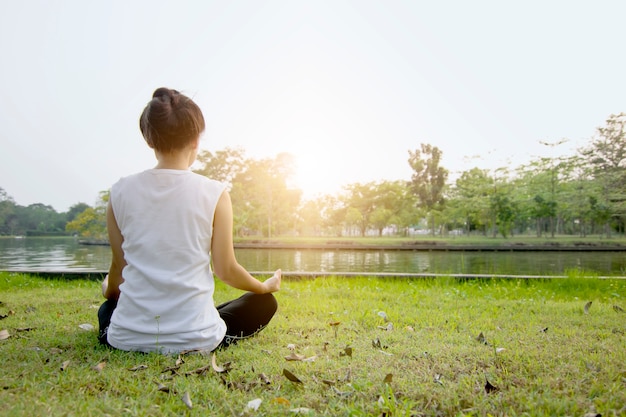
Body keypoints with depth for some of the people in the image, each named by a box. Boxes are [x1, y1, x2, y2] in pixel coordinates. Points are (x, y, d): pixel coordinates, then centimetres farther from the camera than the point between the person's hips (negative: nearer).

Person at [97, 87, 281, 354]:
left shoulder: (121, 192, -5)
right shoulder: (214, 194, -14)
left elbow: (119, 265, 4)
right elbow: (226, 270, -7)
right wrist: (266, 286, 13)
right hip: (194, 339, -2)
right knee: (265, 302, 21)